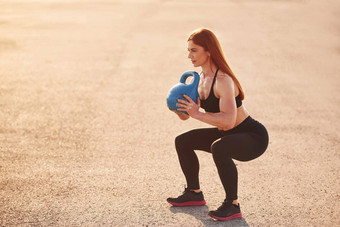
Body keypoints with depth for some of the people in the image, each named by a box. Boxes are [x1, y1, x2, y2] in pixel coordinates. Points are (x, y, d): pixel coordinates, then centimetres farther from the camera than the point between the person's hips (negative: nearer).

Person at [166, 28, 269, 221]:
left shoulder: (223, 80, -26)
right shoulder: (201, 79, 1)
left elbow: (228, 120, -39)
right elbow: (186, 115, 8)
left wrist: (198, 114, -37)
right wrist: (179, 108, -13)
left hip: (254, 137, -9)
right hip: (229, 135, 10)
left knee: (218, 148, -38)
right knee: (183, 142, 11)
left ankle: (232, 205, -19)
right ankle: (195, 194, 24)